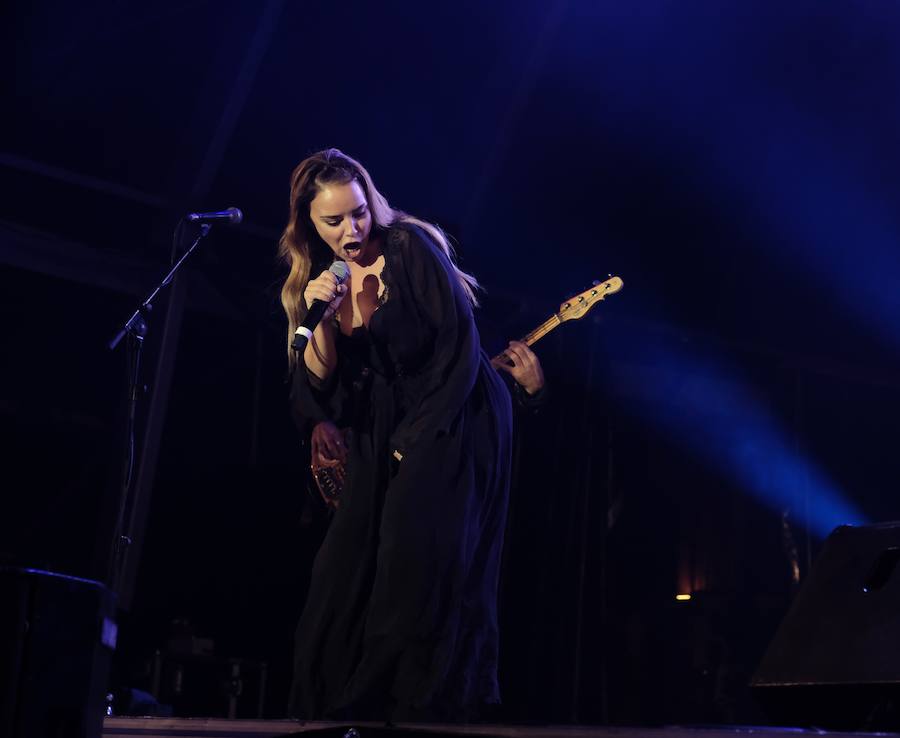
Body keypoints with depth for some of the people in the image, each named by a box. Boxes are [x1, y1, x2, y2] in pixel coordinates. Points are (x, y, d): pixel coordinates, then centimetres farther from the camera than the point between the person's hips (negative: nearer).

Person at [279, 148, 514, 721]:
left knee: (420, 566, -16)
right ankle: (341, 705, 12)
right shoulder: (315, 277, 4)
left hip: (454, 420, -6)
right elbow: (320, 382, -2)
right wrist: (322, 318, -19)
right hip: (384, 433, 6)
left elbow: (460, 347, -15)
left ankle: (423, 704, -5)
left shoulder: (410, 248, -13)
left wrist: (417, 438, -14)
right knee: (347, 569, 0)